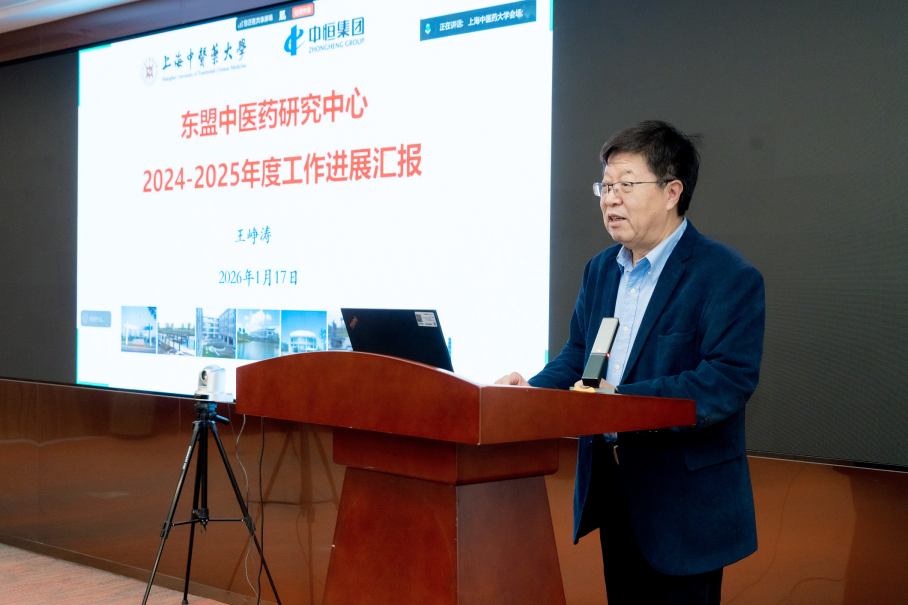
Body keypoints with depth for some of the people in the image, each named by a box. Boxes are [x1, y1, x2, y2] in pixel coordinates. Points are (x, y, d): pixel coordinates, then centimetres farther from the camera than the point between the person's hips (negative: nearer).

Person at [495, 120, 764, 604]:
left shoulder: (729, 277, -14)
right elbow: (578, 354, 14)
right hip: (610, 492, 7)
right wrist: (536, 390, -7)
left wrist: (623, 403, -29)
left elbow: (729, 381, -23)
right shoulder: (600, 269, 11)